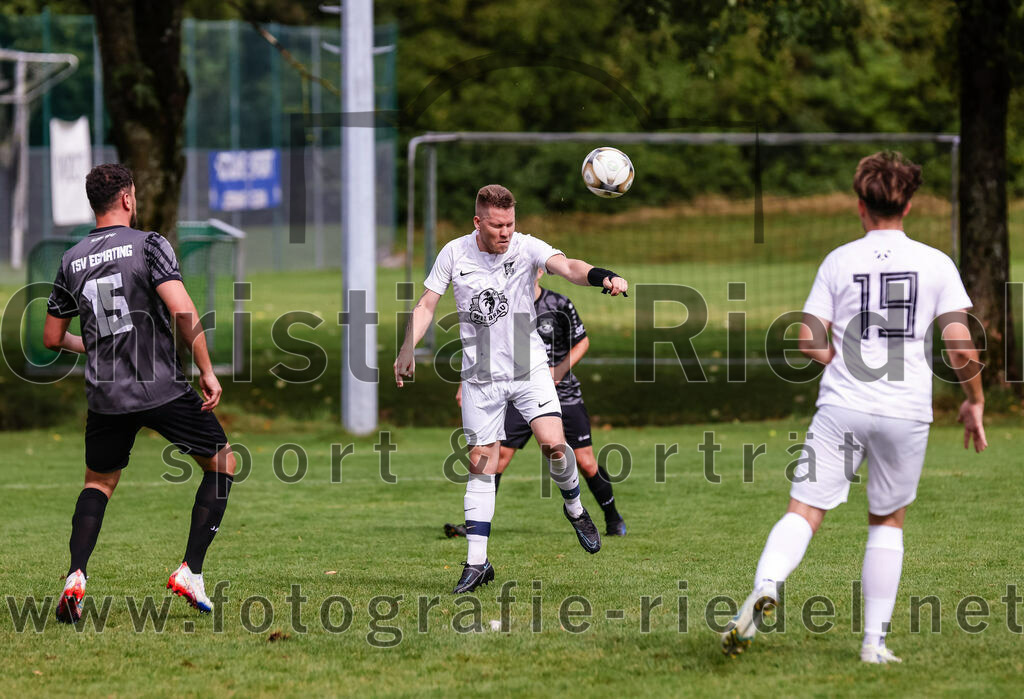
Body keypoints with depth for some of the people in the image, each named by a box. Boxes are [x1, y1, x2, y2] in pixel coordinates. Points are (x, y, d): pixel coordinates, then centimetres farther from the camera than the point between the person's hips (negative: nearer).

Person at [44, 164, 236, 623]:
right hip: (162, 387, -4)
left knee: (99, 482, 22)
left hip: (105, 395, 4)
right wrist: (207, 372, -11)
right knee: (222, 463, 14)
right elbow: (183, 311, -18)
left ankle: (75, 576, -1)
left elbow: (52, 337, 14)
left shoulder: (71, 261, 8)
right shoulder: (148, 245, -7)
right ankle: (191, 573, 5)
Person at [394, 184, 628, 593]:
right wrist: (407, 351, -6)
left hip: (528, 366, -1)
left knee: (553, 443, -19)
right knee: (481, 464, 2)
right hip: (480, 374, 1)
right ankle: (476, 563, 6)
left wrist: (602, 277, -46)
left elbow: (566, 266, -26)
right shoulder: (454, 254, -2)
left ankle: (574, 509, 13)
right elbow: (426, 304, 5)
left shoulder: (525, 248, -8)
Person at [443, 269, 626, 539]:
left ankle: (613, 519, 20)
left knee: (585, 463, -1)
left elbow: (582, 342, 2)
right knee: (498, 454, -12)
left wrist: (559, 370, -13)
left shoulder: (559, 305, -7)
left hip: (563, 395, -2)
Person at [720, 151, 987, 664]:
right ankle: (874, 641, 13)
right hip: (907, 411, 1)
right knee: (888, 521, 16)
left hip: (842, 407, -1)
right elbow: (961, 347, -3)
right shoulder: (936, 264, 3)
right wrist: (974, 401, 14)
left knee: (805, 509, -2)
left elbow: (809, 342, 0)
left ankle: (766, 585, -32)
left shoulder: (839, 261, 3)